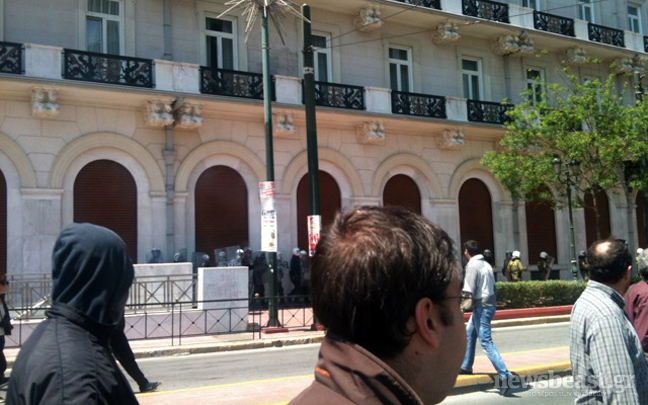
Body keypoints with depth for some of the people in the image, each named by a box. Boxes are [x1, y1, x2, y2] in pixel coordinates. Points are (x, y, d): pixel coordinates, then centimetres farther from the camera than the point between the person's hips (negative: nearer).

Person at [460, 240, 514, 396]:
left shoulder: (472, 266, -13)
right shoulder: (486, 264, 13)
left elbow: (469, 291, -18)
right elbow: (493, 286, 14)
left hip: (482, 306, -9)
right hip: (490, 304, 9)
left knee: (486, 341, -11)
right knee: (469, 333, 23)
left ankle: (504, 375, -18)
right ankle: (466, 366, 33)